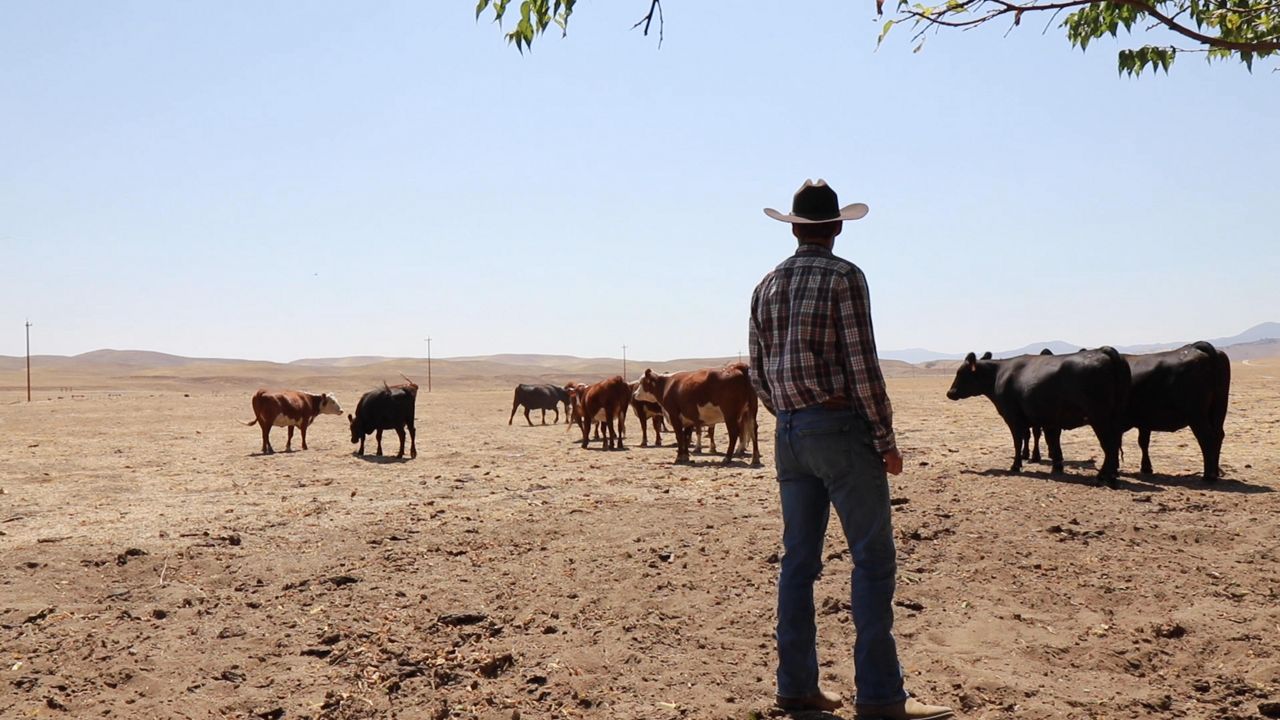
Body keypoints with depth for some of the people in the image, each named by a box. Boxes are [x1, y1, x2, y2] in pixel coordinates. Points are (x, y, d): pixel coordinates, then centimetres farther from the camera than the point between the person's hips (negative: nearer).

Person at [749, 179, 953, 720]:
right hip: (842, 428, -7)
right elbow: (862, 365, -13)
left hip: (790, 433, 7)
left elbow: (757, 374, 13)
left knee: (799, 560, 10)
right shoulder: (843, 276, -8)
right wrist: (887, 440, -8)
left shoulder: (767, 286, 12)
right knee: (873, 559, -2)